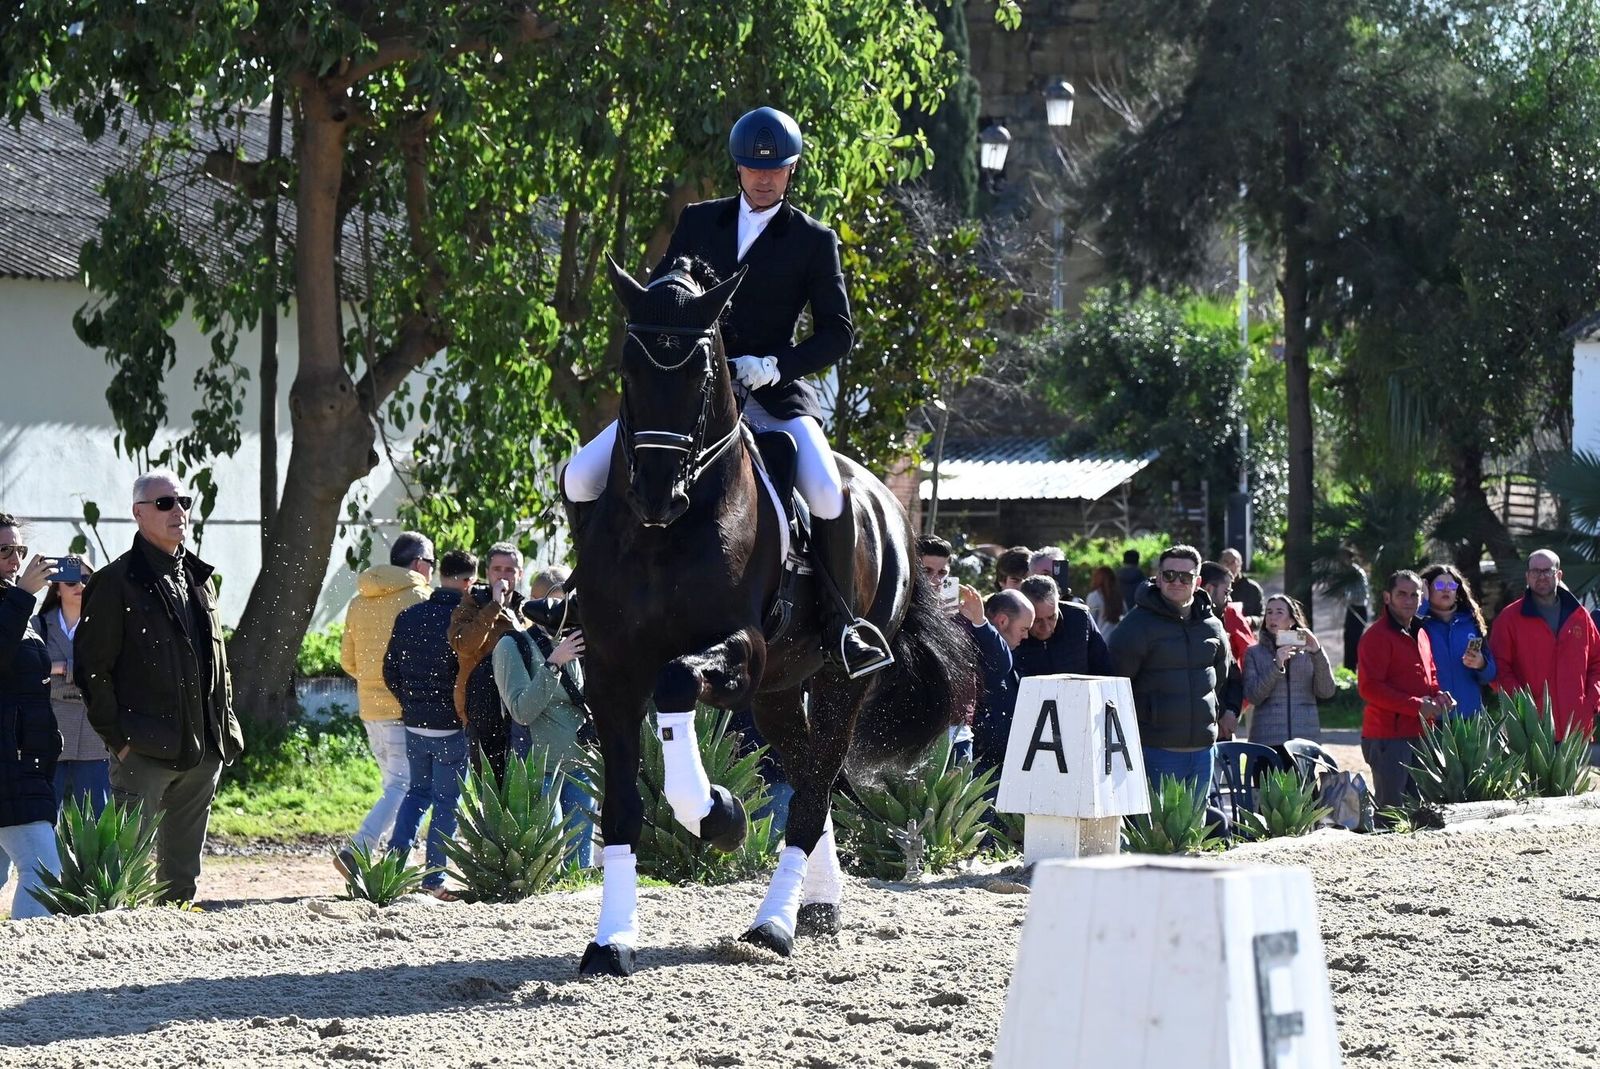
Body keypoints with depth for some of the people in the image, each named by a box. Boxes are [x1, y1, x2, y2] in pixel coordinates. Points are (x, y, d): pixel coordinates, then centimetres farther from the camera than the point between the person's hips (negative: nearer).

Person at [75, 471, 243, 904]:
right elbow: (91, 667, -8)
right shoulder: (117, 582, -6)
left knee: (184, 868, 12)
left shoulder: (199, 579, 17)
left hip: (202, 752, 7)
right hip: (144, 751, -7)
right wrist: (117, 737, -12)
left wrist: (226, 730, 14)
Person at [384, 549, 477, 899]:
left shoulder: (407, 617, 3)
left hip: (415, 724, 5)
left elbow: (390, 671, 8)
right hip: (452, 726, -5)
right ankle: (434, 876, 4)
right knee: (446, 801, 3)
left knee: (417, 790, 21)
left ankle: (395, 854, 6)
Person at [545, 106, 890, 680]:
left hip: (772, 391, -3)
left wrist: (774, 365, -14)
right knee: (581, 478, -12)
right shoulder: (699, 222, 13)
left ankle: (840, 621, -10)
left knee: (828, 495, -29)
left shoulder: (814, 242, 5)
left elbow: (837, 331, 1)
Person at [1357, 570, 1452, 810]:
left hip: (1420, 735, 9)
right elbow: (1369, 688, -17)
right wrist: (1417, 706, -19)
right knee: (1391, 808, -8)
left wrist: (1437, 695, 5)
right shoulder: (1377, 636, -10)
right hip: (1389, 738, -9)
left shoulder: (1420, 634, 18)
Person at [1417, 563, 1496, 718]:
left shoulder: (1470, 623, 12)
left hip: (1469, 715, 3)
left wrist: (1481, 665, -12)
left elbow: (1490, 675, 14)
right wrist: (1422, 602, -12)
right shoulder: (1421, 624, 3)